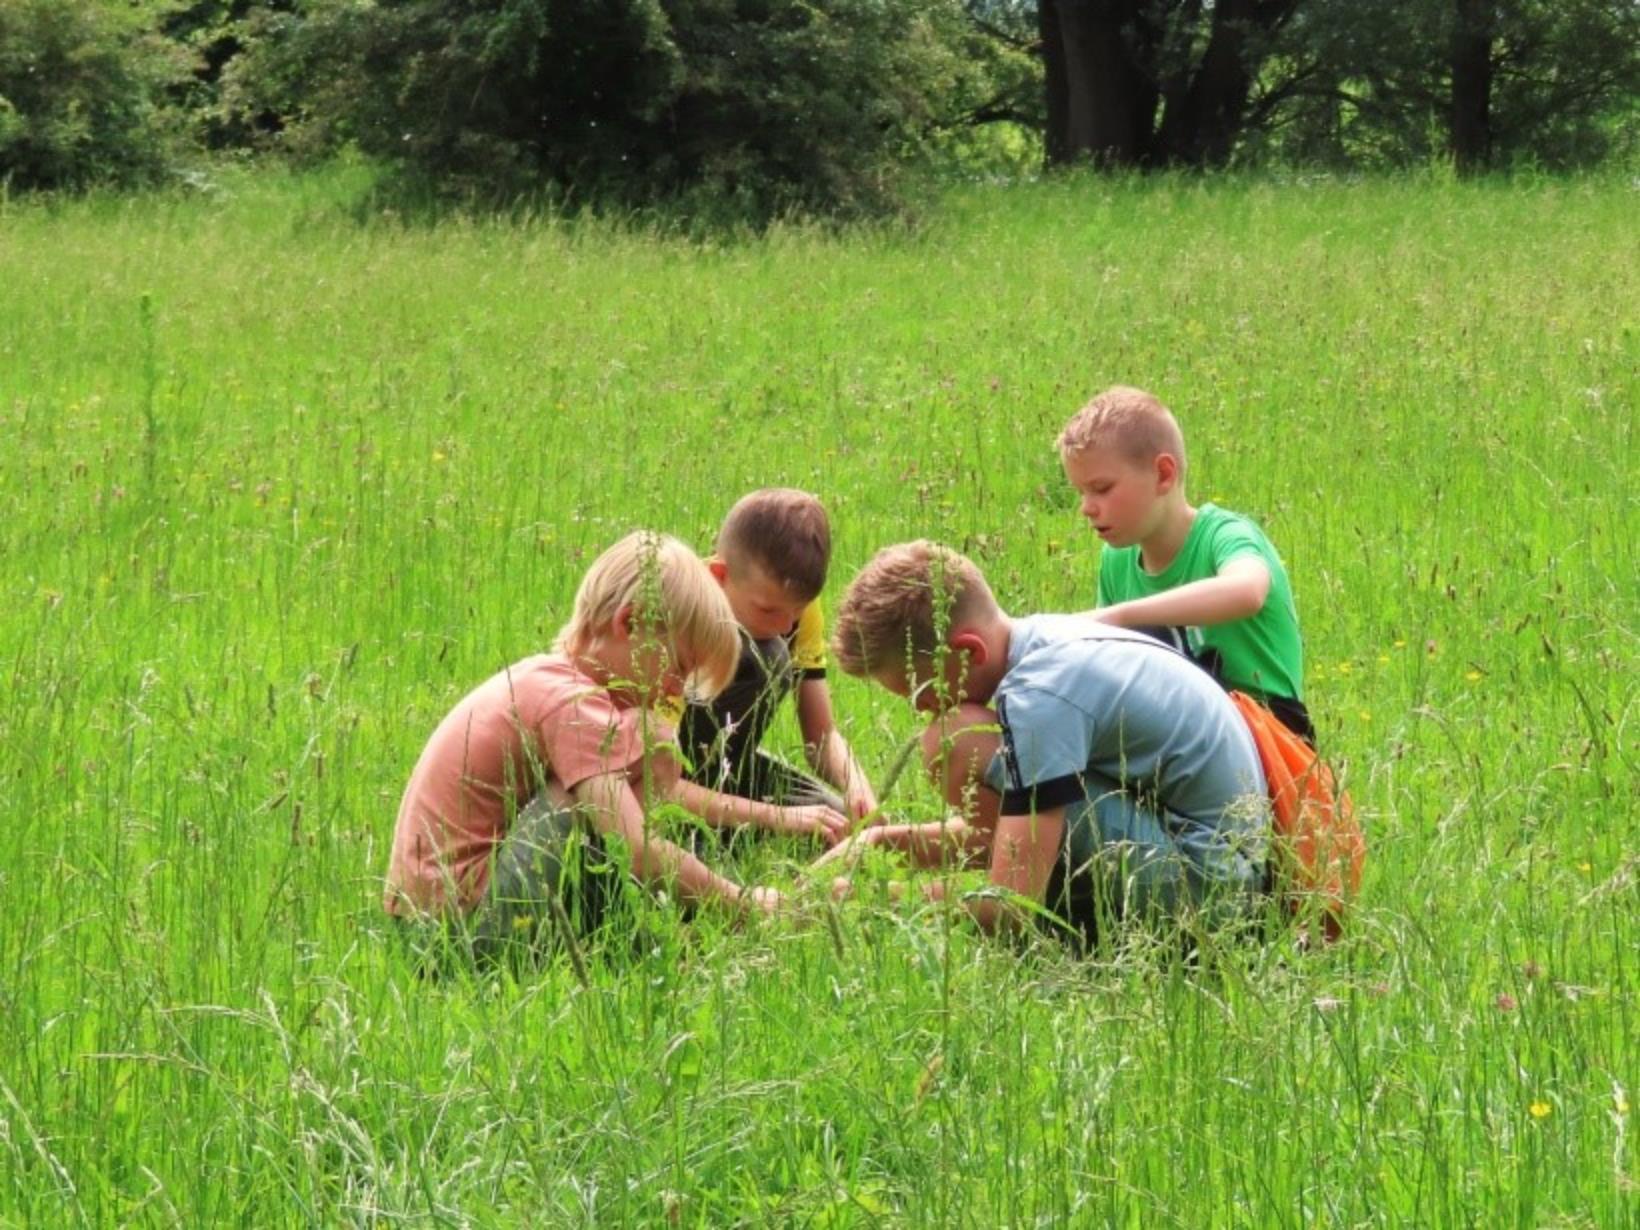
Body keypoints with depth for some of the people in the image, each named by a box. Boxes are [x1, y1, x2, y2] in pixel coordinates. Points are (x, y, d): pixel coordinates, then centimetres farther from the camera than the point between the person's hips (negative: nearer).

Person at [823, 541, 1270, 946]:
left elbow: (1012, 903, -24)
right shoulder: (1044, 639, 8)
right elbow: (1004, 827, 20)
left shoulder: (1040, 695, -21)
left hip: (1200, 877, -10)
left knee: (957, 744, -17)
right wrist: (891, 840, 6)